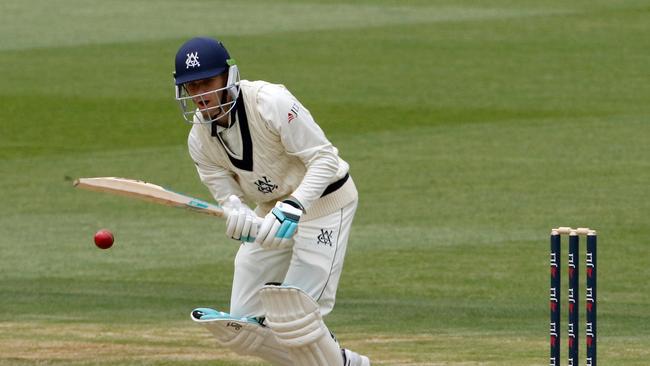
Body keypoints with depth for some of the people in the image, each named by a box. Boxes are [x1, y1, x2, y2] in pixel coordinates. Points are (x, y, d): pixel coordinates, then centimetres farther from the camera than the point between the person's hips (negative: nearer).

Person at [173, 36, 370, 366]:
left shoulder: (270, 103, -28)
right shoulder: (200, 138, -8)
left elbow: (324, 158, -27)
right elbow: (227, 197, -8)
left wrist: (292, 207, -41)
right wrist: (243, 221, -33)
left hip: (324, 200, -7)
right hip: (271, 209, 7)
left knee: (293, 317, -19)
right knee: (240, 329, 4)